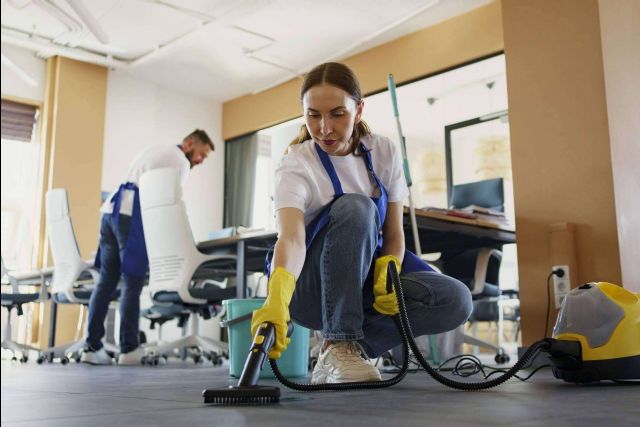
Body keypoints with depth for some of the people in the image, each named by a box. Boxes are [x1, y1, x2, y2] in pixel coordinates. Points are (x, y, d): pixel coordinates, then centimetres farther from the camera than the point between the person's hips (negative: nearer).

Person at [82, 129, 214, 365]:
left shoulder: (153, 150, 30)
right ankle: (129, 349, -2)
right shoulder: (180, 161, 4)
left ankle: (92, 346, 4)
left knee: (106, 281, 6)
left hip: (110, 210, 8)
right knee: (132, 283, -4)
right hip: (131, 216, -8)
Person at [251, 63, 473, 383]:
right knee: (355, 208, -34)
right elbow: (291, 238, -37)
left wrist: (388, 272, -22)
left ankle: (340, 352, -14)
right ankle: (340, 345, -29)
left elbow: (394, 233, 0)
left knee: (456, 300, -21)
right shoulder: (295, 166, -19)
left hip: (364, 279, 5)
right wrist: (276, 299, -56)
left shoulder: (384, 153, -4)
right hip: (309, 288, -5)